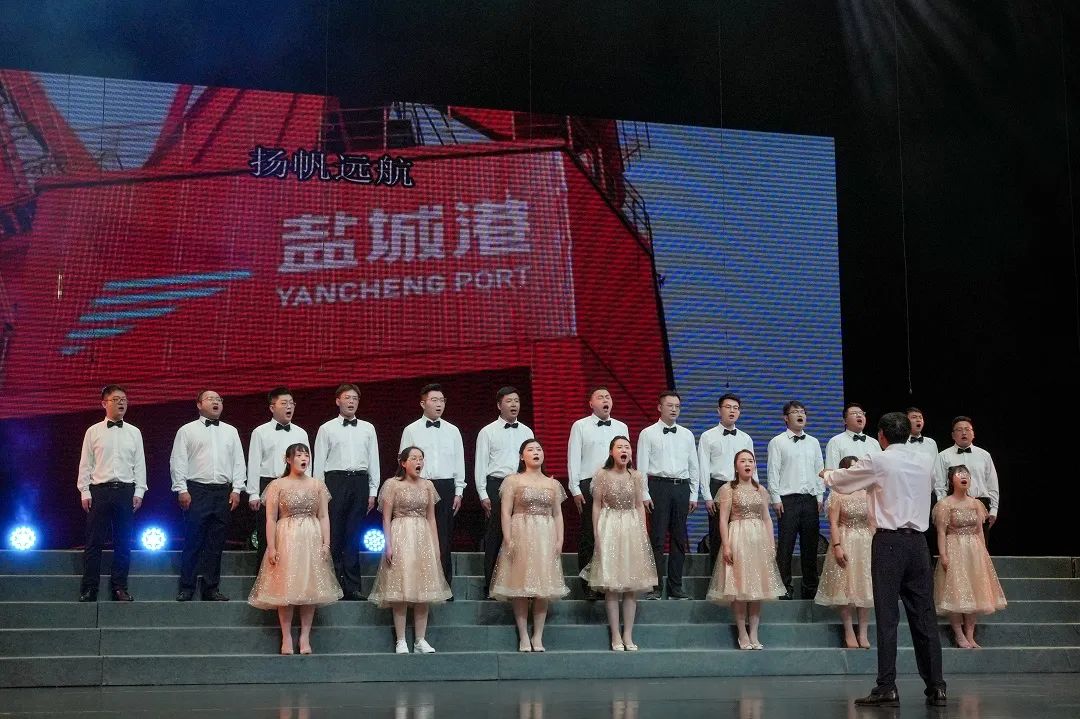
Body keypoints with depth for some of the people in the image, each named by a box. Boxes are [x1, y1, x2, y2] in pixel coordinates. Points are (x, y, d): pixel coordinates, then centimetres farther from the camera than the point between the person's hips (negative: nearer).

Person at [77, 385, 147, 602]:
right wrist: (85, 492, -2)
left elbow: (140, 464, 9)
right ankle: (89, 589, 2)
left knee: (123, 542, 4)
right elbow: (85, 464, 5)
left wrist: (139, 492, 1)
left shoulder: (134, 432, 10)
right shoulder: (93, 432, 5)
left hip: (126, 491, 2)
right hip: (99, 490, -2)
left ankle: (119, 587, 11)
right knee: (94, 542, -2)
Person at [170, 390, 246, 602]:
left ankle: (211, 588, 11)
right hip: (196, 491, -3)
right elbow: (177, 461, 1)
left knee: (216, 543, 5)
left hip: (224, 493, 3)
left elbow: (239, 462, 13)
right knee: (193, 541, -5)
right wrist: (182, 489, -7)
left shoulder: (231, 432, 16)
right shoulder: (187, 431, 7)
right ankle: (186, 588, 1)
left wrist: (236, 489, 3)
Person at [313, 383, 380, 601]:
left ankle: (352, 586, 7)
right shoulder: (327, 429, 6)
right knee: (334, 535, -4)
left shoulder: (368, 429, 13)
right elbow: (319, 461, 5)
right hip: (335, 481, -2)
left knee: (353, 536, 4)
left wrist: (373, 491, 7)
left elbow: (373, 460, 13)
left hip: (360, 481, 2)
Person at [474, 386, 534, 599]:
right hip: (496, 486, -3)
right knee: (494, 538, -1)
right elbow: (480, 465, 0)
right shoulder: (487, 432, 2)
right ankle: (491, 587, 5)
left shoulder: (526, 432, 13)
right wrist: (483, 495, -6)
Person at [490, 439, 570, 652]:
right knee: (521, 586, -2)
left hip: (546, 538, 3)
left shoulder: (553, 484, 12)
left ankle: (538, 636, 8)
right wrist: (508, 540, -12)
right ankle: (523, 637, 4)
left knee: (544, 587, 1)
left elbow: (558, 514, 11)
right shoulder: (513, 481, 2)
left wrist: (559, 540, 0)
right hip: (521, 535, -3)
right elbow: (506, 512, -3)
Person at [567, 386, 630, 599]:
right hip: (589, 486, -3)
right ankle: (588, 585, 2)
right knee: (589, 536, -2)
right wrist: (575, 490, -5)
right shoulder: (580, 426, 4)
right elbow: (573, 458, 1)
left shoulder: (621, 428, 14)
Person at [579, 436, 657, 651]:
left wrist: (643, 533, 3)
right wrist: (597, 535, -6)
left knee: (632, 584, 3)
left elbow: (639, 505, 8)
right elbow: (597, 505, -2)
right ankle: (615, 635, 4)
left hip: (632, 528, 3)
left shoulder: (636, 476, 4)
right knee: (612, 584, -2)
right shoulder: (601, 475, -3)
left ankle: (628, 634, 10)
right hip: (609, 527, -3)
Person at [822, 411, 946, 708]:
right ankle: (936, 687, 8)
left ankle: (887, 688, -6)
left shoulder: (878, 462, -4)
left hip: (889, 541, -4)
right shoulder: (925, 462, 10)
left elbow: (840, 480, 9)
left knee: (887, 617, -4)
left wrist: (826, 473, 32)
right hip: (918, 541, 4)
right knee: (924, 617, 7)